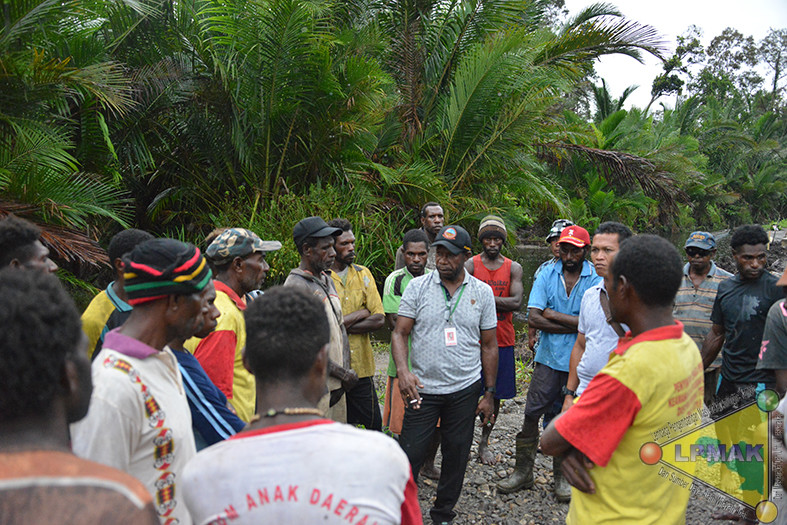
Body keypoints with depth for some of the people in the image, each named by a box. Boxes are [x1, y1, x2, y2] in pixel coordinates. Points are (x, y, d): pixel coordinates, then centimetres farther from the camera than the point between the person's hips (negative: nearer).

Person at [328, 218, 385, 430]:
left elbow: (379, 319, -1)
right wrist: (360, 314, -7)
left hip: (361, 365, 4)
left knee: (374, 424, 10)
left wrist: (343, 326, -12)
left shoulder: (363, 274, 7)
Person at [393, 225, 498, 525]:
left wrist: (489, 394, 5)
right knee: (409, 455, 0)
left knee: (456, 456, 12)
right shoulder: (417, 287, -3)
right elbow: (399, 333, -4)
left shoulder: (482, 292, 1)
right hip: (422, 388, -1)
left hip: (465, 390, 2)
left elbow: (489, 346, 6)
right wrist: (403, 370, -22)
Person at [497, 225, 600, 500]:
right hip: (549, 358, 1)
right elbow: (534, 318, -8)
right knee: (531, 414, 3)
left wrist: (553, 315, -10)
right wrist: (575, 325, -12)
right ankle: (523, 472, 18)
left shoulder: (597, 279, -4)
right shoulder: (546, 275, 1)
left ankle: (562, 477, 26)